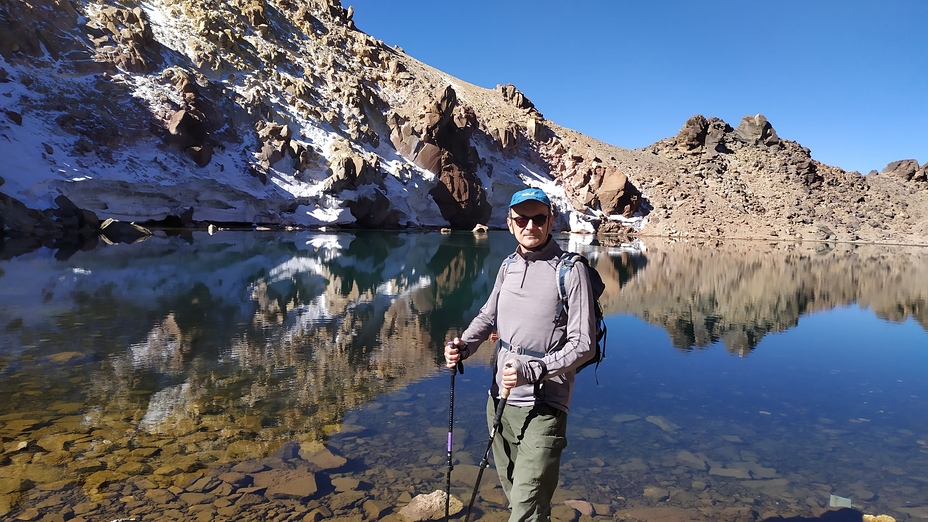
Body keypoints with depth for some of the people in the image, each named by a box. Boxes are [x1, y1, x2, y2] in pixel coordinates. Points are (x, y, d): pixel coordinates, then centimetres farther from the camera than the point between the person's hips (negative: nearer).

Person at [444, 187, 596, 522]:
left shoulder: (570, 270, -11)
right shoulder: (509, 265, 8)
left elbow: (583, 344, -13)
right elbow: (488, 317, 17)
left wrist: (532, 371, -24)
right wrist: (463, 347, -2)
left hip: (543, 408, -6)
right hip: (500, 399, 6)